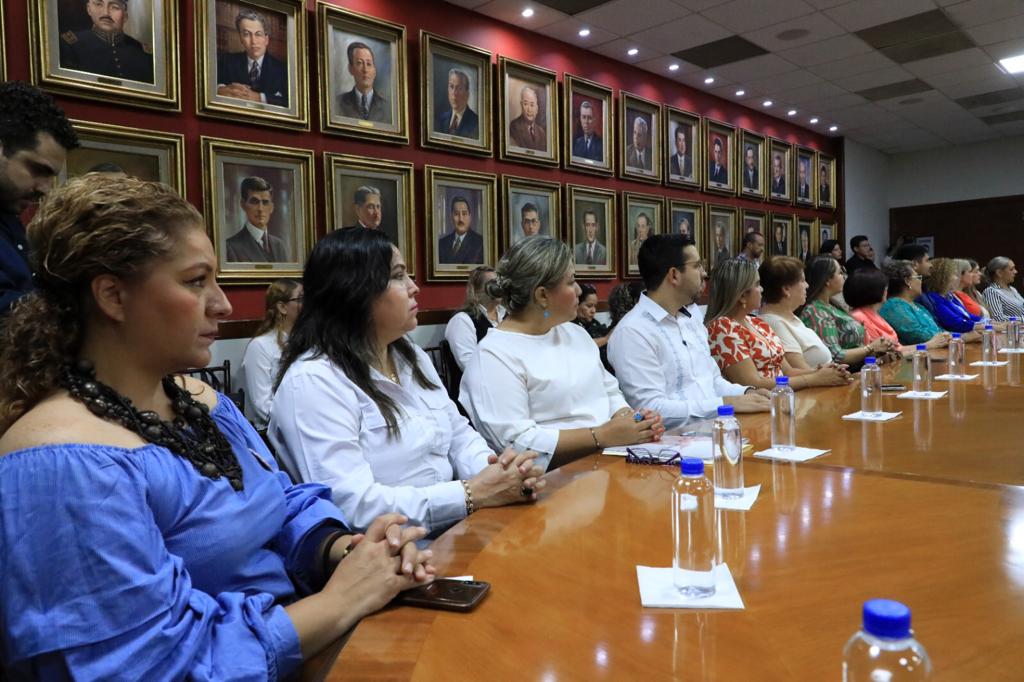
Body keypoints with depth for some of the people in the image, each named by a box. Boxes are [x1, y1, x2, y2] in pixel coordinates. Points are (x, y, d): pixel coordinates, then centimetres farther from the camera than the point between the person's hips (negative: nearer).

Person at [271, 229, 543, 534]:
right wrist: (473, 494, -23)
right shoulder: (312, 381, -17)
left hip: (453, 530, 7)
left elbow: (459, 435, 12)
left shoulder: (411, 356, 10)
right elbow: (353, 506, -23)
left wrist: (497, 475, -9)